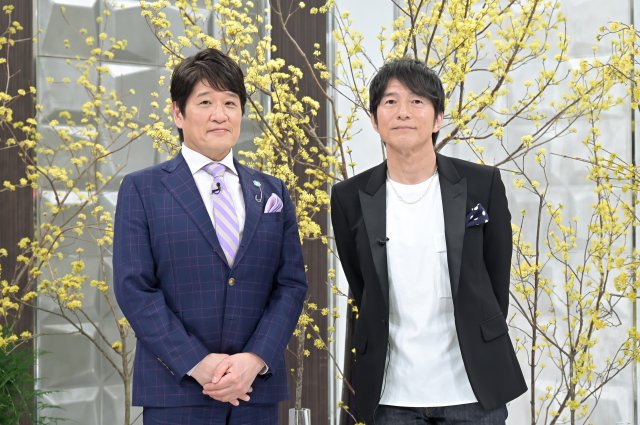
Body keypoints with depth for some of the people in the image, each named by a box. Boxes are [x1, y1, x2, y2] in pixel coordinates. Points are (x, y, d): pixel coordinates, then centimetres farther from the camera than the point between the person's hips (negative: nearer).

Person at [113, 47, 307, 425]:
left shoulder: (273, 193, 12)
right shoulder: (142, 191, 3)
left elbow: (292, 284, 6)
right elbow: (134, 288, -5)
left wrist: (255, 359, -10)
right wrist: (196, 364, -15)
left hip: (257, 389, 3)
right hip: (176, 391, -3)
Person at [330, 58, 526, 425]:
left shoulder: (483, 184, -2)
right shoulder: (351, 199, 0)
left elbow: (497, 279, 5)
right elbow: (362, 288, 9)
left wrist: (481, 347, 8)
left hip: (473, 388, -1)